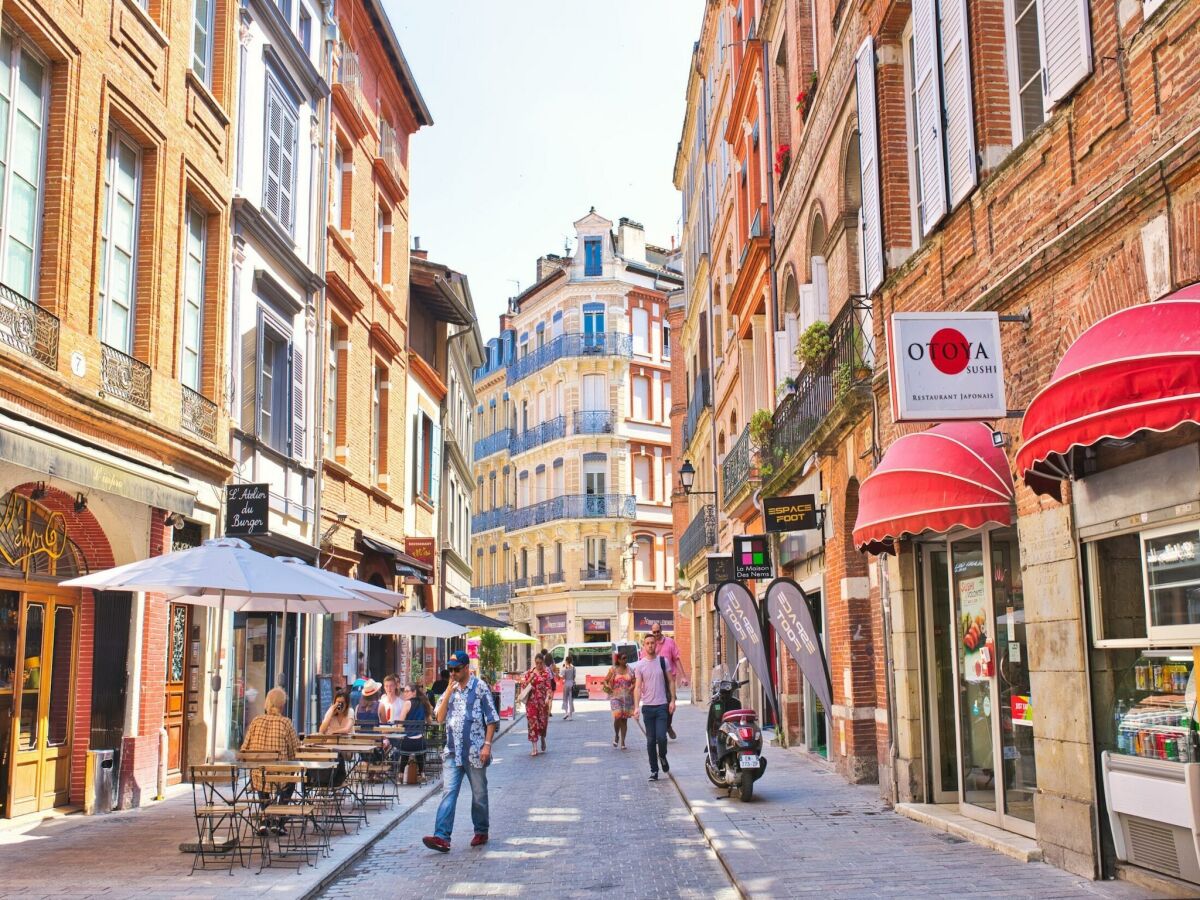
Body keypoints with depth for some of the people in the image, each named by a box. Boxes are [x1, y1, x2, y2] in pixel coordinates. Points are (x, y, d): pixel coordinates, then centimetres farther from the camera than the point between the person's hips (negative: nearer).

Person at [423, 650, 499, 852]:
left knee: (479, 794, 8)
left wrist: (487, 745, -13)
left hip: (475, 752, -4)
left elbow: (491, 719, -5)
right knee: (449, 792, -7)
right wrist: (449, 692, -4)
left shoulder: (480, 687, -3)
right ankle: (442, 837, -14)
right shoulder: (450, 689, 12)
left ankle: (481, 832, 24)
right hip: (453, 752, 4)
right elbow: (439, 718, 4)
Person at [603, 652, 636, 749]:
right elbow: (605, 680, 6)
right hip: (616, 697, -2)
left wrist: (631, 688, -13)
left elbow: (634, 682, 6)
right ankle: (616, 736, 9)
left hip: (627, 697, 2)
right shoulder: (613, 670, 2)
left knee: (624, 719, 4)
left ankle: (622, 742, 11)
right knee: (617, 716, -18)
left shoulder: (630, 670, 8)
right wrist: (607, 686, -14)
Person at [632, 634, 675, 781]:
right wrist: (636, 707, -13)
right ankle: (654, 770, 12)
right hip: (647, 707, 1)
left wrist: (672, 700, -1)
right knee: (651, 740, 4)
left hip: (662, 705, 0)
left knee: (661, 737, -11)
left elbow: (671, 681, 8)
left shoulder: (663, 661, 4)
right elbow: (637, 687, -3)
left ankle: (662, 757, 19)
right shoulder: (639, 665, 2)